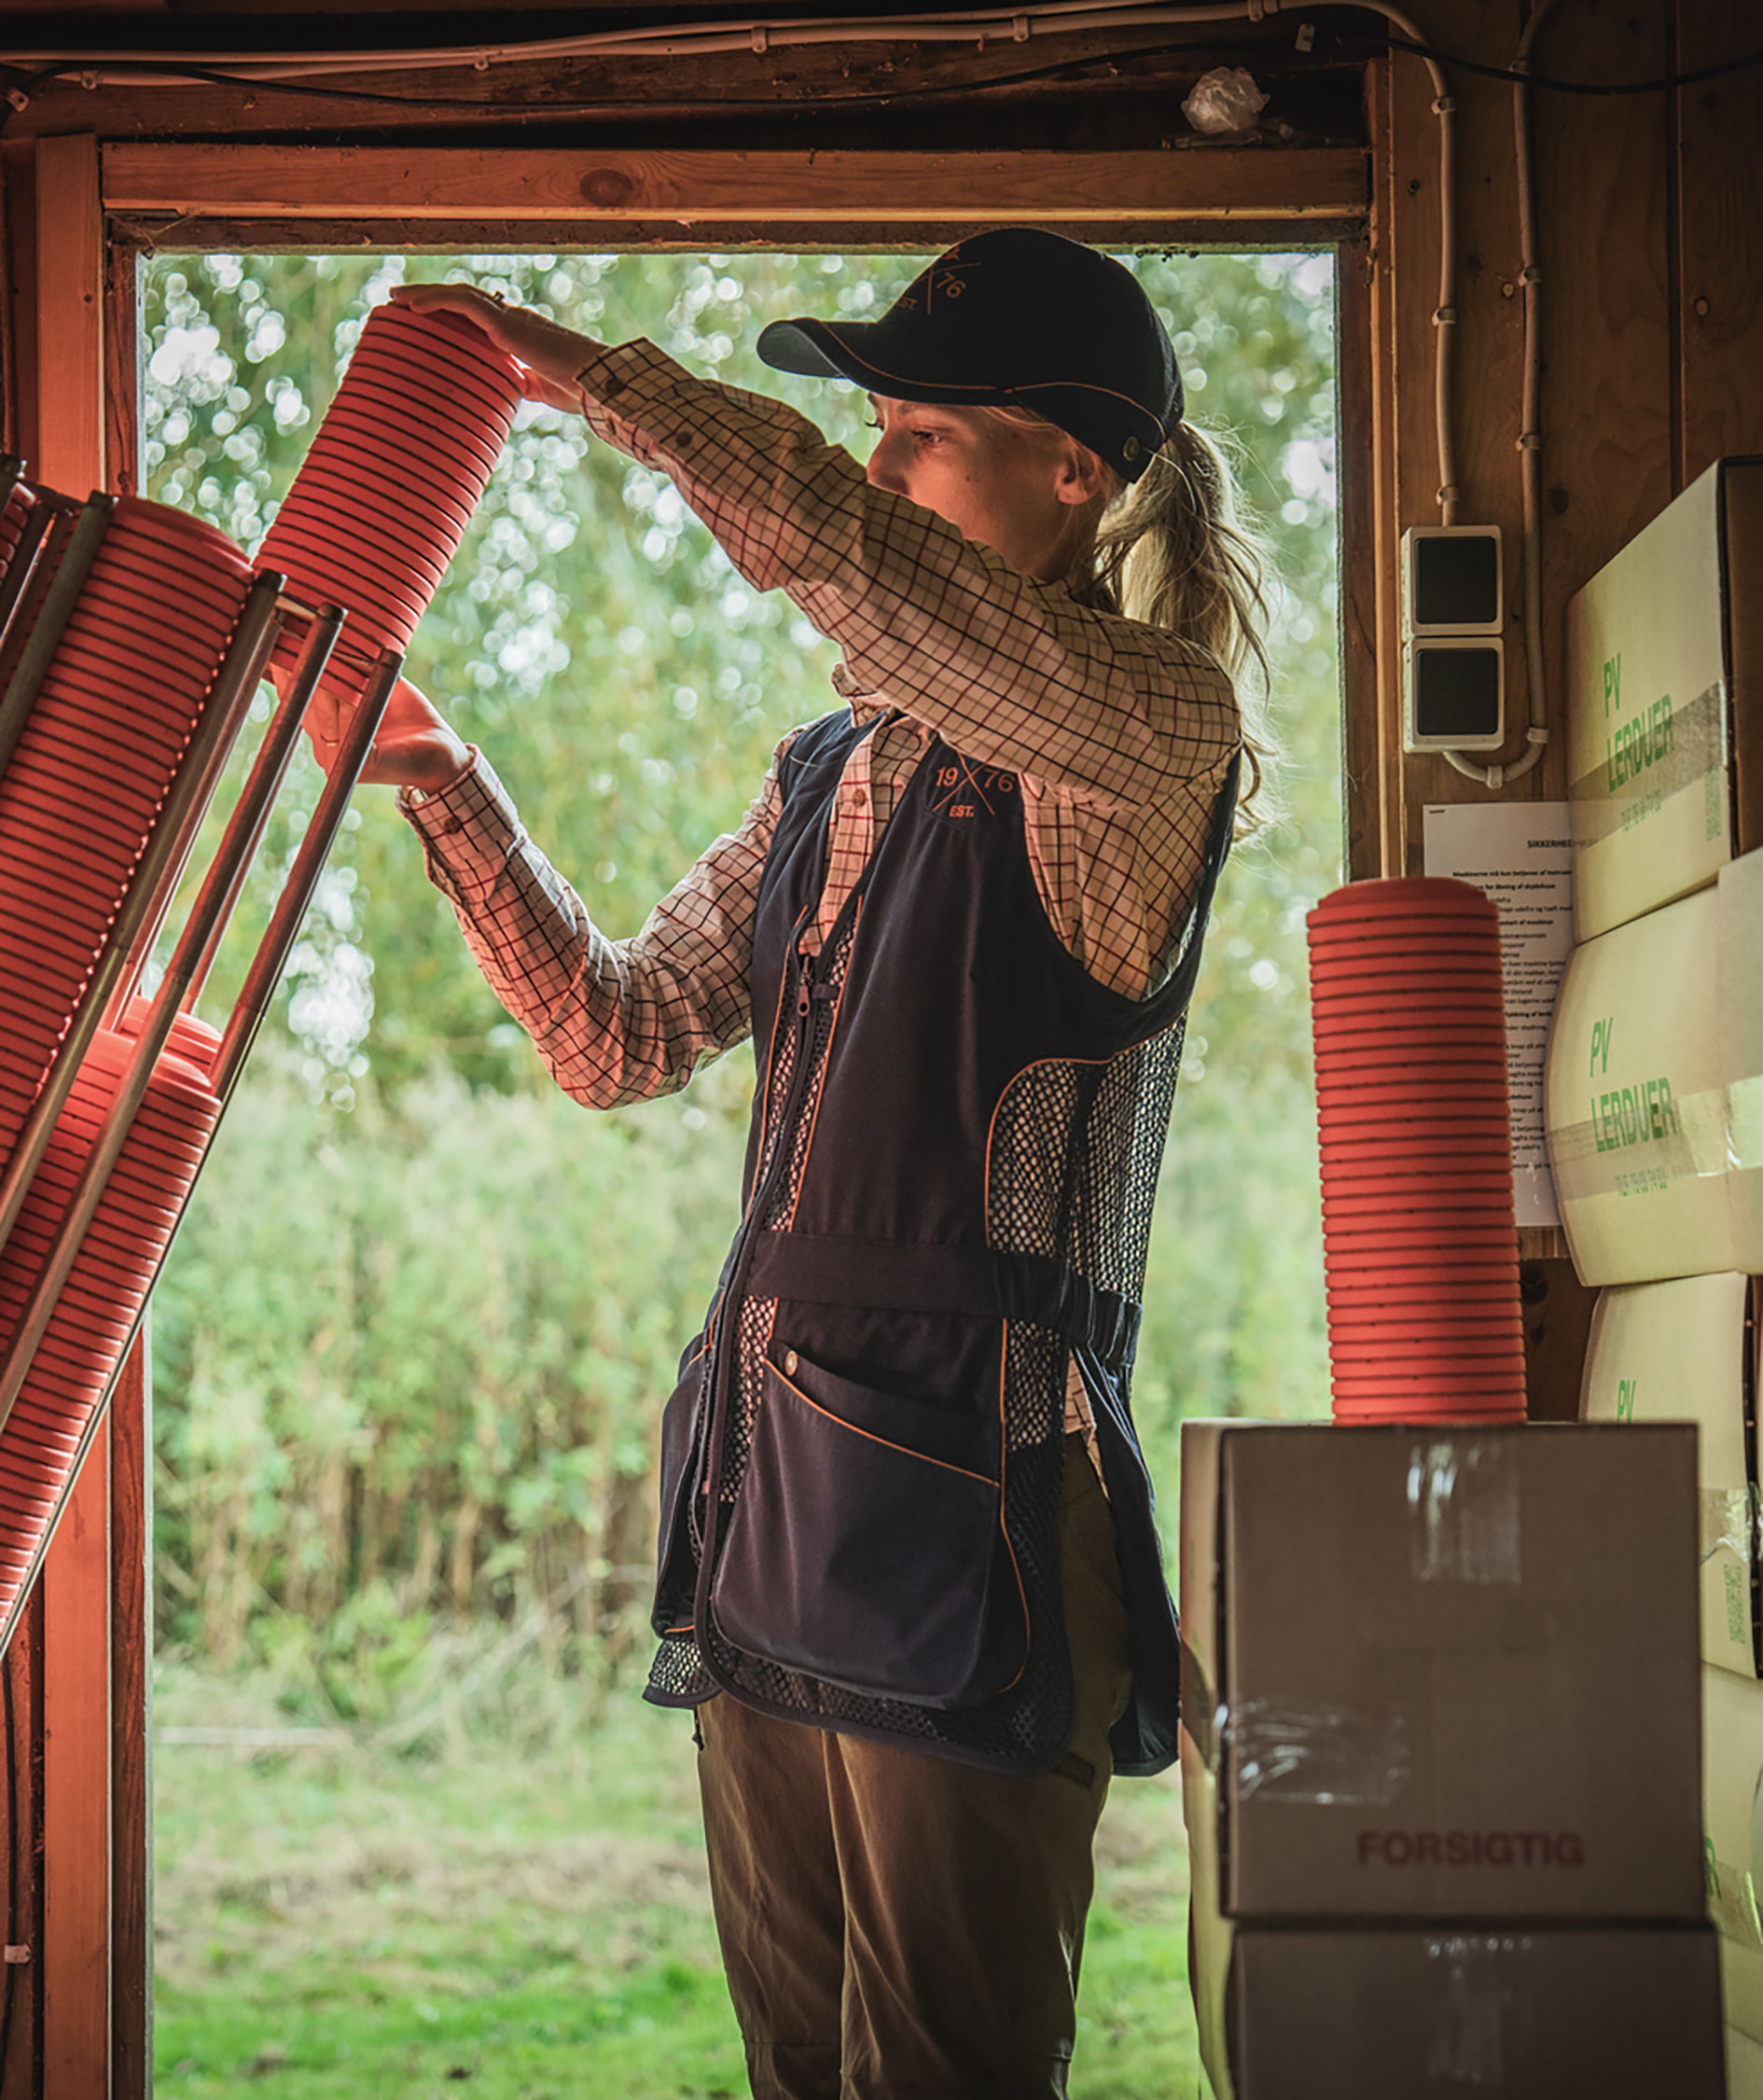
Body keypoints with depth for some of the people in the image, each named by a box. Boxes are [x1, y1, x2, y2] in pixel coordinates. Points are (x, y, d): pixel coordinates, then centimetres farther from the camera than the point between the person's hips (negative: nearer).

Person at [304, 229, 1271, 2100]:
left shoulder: (1152, 723, -8)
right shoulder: (831, 773, 17)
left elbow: (830, 552, -23)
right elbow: (618, 1035, 20)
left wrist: (582, 371, -12)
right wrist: (449, 792, 11)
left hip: (963, 1502, -8)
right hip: (765, 1488, 8)